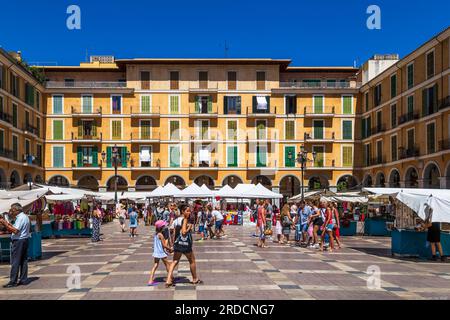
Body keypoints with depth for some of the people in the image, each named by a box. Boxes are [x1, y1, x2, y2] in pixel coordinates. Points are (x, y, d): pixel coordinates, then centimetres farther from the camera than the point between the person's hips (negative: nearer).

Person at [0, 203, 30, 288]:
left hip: (18, 241, -10)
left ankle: (13, 281, -3)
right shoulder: (25, 216, 15)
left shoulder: (20, 218, -16)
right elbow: (17, 228, 14)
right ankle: (24, 280, 15)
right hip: (25, 240, 10)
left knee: (15, 262, -5)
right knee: (24, 261, 11)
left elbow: (15, 230, -24)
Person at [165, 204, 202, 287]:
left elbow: (175, 233, 11)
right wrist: (189, 227, -13)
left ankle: (169, 280, -3)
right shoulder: (185, 220, -16)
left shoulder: (176, 220, 8)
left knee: (175, 262, 7)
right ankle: (195, 279, 26)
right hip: (185, 244, -7)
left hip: (177, 243, 7)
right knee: (192, 261, 12)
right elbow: (184, 232, -27)